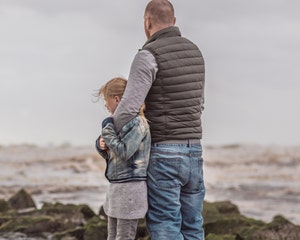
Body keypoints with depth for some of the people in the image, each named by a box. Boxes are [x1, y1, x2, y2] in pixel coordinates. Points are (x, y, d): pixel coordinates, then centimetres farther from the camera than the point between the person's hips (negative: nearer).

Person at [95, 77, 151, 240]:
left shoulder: (137, 123, -14)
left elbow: (124, 152, -23)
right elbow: (110, 154, 21)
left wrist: (108, 132, -13)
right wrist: (102, 145, -1)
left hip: (130, 187, -10)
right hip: (116, 186, 10)